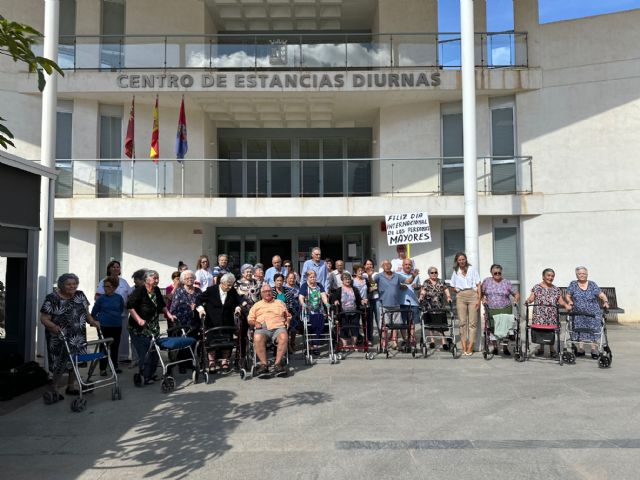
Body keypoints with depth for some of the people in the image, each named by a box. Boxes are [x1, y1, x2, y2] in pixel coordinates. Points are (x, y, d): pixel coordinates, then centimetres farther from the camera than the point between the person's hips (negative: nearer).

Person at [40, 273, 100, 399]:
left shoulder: (80, 295, 6)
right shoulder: (52, 299, -10)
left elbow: (86, 312, 13)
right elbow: (44, 318, -12)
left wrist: (92, 321, -5)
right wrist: (53, 326, -31)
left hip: (78, 337, 5)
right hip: (59, 338, -5)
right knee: (60, 364, -2)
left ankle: (71, 387, 25)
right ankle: (52, 389, 18)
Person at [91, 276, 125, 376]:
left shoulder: (119, 298, -2)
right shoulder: (101, 298, -6)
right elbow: (94, 312, 4)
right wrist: (98, 320, 11)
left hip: (117, 326, 2)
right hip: (104, 326, -2)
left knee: (115, 347, 12)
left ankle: (115, 366, 24)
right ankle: (103, 369, 10)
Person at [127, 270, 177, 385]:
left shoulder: (157, 291, 6)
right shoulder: (139, 291, -15)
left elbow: (162, 305, 20)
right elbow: (130, 306, -20)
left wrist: (169, 315, 10)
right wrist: (139, 319, -27)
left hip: (154, 328, 7)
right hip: (140, 329, -7)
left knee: (154, 352, 9)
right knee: (145, 353, -9)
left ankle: (151, 374, 24)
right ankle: (145, 378, 5)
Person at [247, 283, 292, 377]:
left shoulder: (280, 303, 29)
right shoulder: (256, 305, 28)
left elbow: (288, 316, 27)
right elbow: (250, 319, 21)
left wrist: (287, 321, 5)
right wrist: (255, 323, 0)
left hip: (278, 327, 0)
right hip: (262, 328, 0)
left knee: (284, 337, -37)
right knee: (257, 338, -37)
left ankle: (278, 364, -34)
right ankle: (264, 364, -32)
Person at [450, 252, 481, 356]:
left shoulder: (472, 269, 8)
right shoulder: (455, 272, 15)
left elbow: (478, 285, 5)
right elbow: (453, 286, 24)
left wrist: (479, 298, -2)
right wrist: (458, 290, 6)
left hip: (472, 295, -2)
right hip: (460, 297, 2)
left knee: (473, 322, -5)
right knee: (462, 322, -3)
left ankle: (470, 347, -4)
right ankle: (464, 347, -1)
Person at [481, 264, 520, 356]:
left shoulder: (506, 282, 6)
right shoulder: (486, 281, 7)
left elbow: (516, 293, 11)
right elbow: (481, 292, 13)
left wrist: (516, 301, -5)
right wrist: (483, 299, -3)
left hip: (505, 309, 0)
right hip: (491, 310, 1)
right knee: (493, 328, 1)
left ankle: (505, 348, 14)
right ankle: (495, 347, 17)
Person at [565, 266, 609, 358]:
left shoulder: (592, 284, 2)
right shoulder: (573, 284, 4)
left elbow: (601, 295, -2)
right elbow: (568, 296, 6)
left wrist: (605, 302, -20)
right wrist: (570, 302, -14)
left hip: (593, 314, -1)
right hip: (579, 314, 1)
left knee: (594, 332, -1)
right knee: (580, 332, 5)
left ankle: (594, 351, 10)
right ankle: (580, 350, 17)